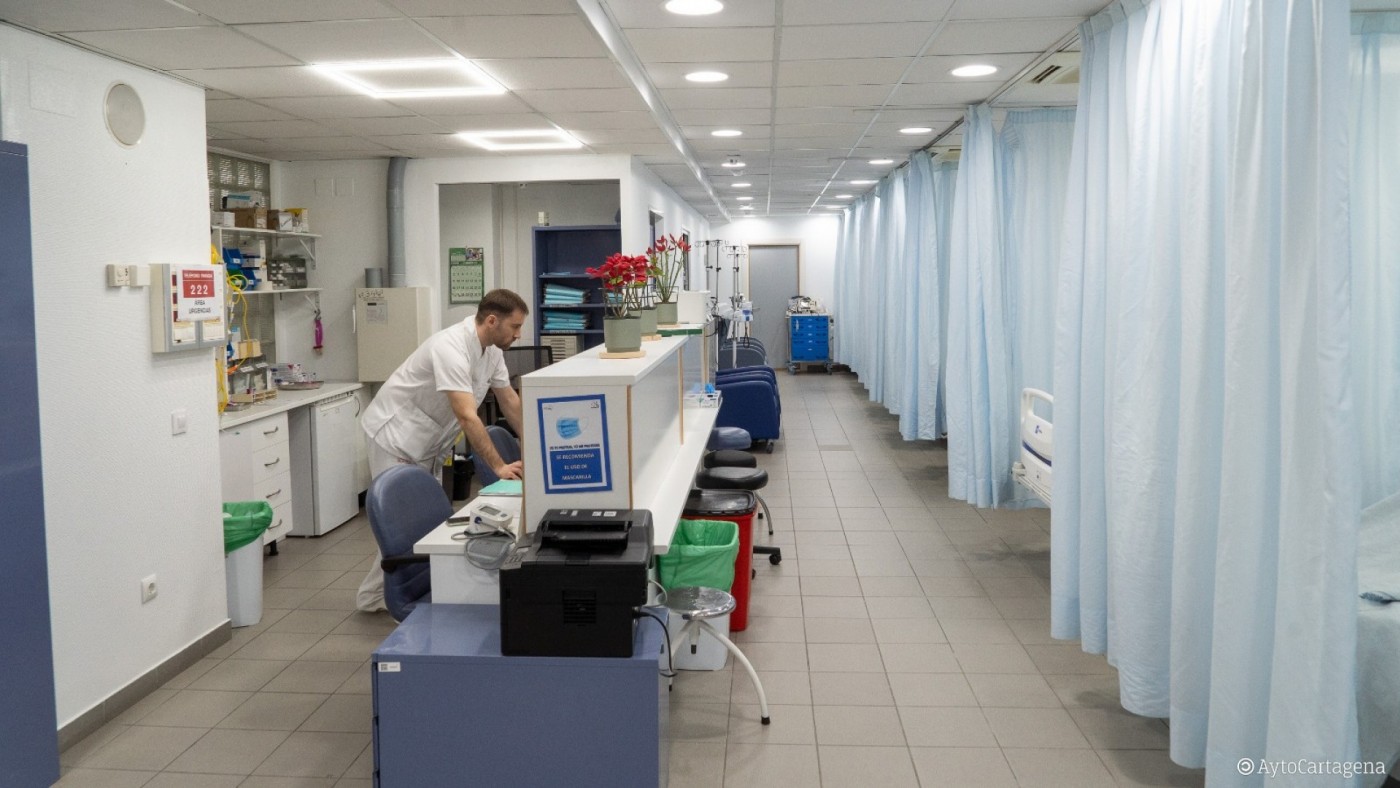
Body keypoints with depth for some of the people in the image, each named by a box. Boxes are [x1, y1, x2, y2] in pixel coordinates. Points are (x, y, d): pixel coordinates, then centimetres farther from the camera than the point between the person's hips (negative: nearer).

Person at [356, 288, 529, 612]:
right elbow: (467, 417, -37)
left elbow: (510, 400, 8)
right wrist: (499, 466, -39)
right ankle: (374, 597, 6)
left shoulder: (491, 349, -2)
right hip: (395, 436, -9)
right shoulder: (452, 348, -31)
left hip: (429, 441, 9)